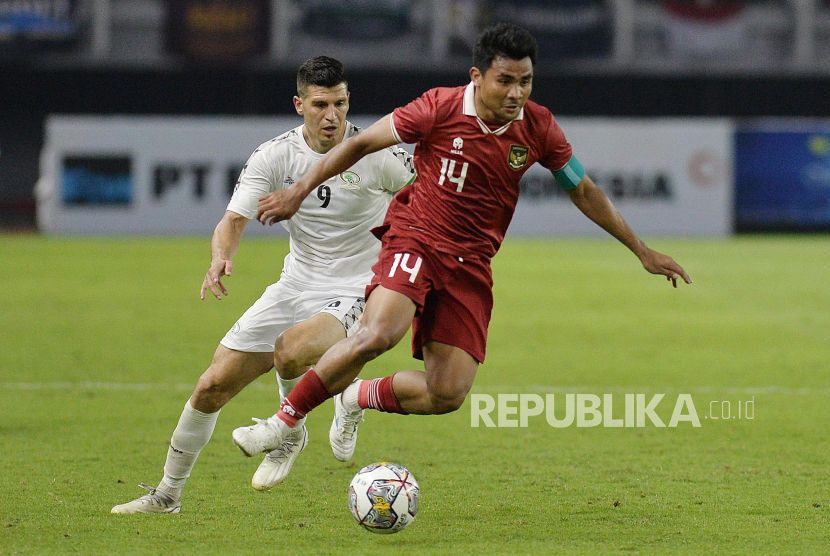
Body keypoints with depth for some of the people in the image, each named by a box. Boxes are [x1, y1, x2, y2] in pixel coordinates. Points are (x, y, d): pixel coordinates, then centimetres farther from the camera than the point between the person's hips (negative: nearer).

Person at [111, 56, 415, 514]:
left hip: (353, 295, -4)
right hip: (295, 286, 4)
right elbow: (234, 219, -14)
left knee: (290, 349, -36)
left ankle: (290, 431, -3)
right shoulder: (275, 155, -7)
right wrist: (221, 257, -35)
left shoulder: (376, 156, -13)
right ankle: (168, 494, 21)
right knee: (212, 387, 1)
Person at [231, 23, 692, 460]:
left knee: (448, 395, -7)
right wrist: (299, 191, 0)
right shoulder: (441, 108, -13)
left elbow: (585, 192, 11)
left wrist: (643, 252, 14)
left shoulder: (538, 128, -3)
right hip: (415, 241, -4)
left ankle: (357, 397, 21)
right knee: (378, 335, -32)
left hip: (471, 266, 4)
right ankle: (287, 419, -16)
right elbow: (361, 143, -2)